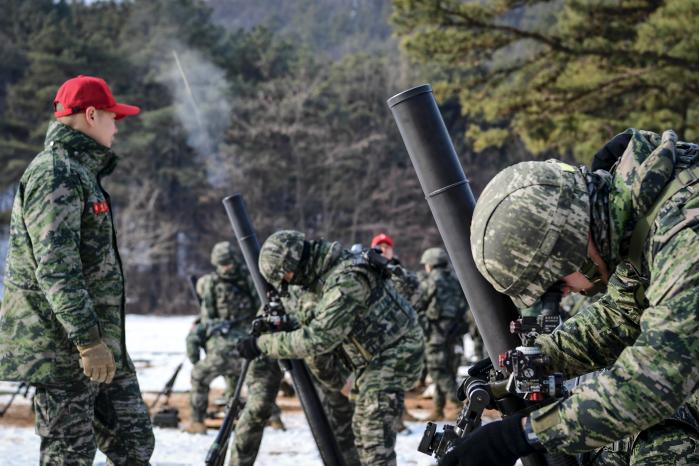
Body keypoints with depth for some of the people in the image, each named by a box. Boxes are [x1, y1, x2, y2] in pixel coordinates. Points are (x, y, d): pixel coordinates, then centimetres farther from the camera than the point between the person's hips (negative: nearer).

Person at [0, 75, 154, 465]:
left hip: (102, 345, 10)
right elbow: (55, 267, -23)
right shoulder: (55, 174, -15)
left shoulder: (82, 172, 19)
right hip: (64, 347, -10)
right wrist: (88, 341, -26)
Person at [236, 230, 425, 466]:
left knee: (375, 427, -16)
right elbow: (320, 323, 16)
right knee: (362, 426, 15)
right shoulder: (325, 273, 1)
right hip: (374, 356, 10)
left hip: (395, 353, -10)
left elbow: (318, 338, -32)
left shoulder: (346, 281, -29)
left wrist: (263, 345, -28)